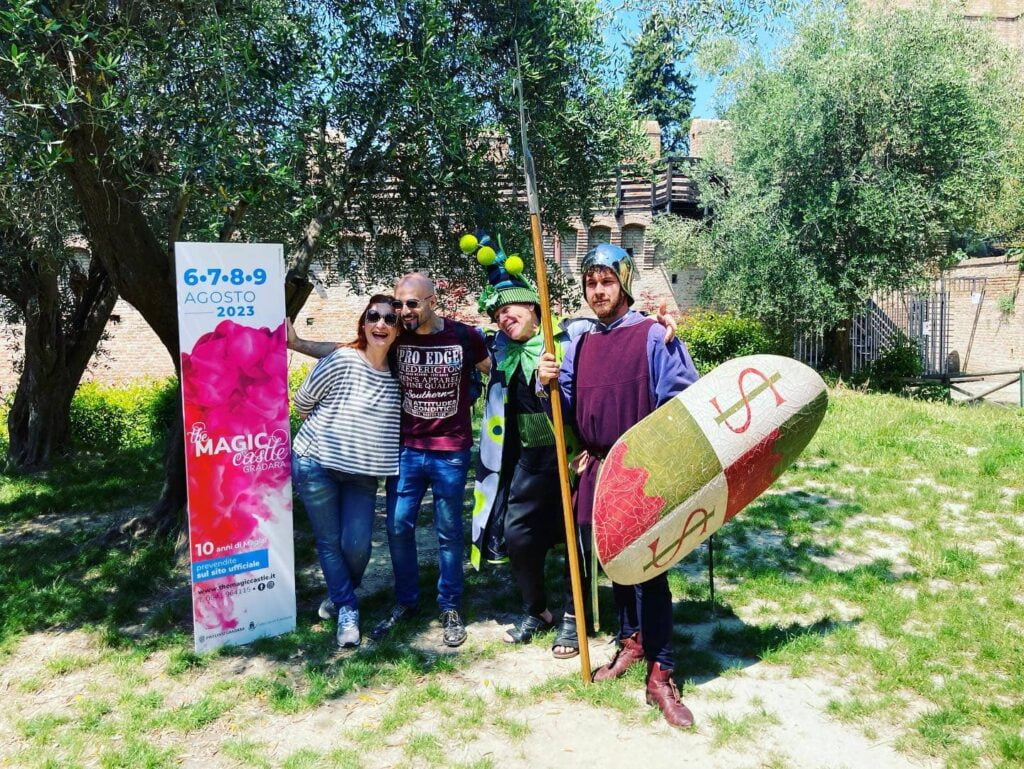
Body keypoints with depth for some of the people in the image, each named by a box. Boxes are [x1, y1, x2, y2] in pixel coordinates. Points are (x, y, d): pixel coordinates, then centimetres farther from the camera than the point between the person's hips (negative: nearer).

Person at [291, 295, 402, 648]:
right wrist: (327, 430, 9)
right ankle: (347, 608, 24)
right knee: (329, 541, 5)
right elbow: (302, 401, -3)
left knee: (357, 545, 0)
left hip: (362, 473, 3)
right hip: (317, 465, -3)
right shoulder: (342, 360, -15)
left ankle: (341, 595, 31)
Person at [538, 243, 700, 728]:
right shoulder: (579, 345, 13)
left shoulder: (653, 336, -6)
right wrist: (549, 384, -5)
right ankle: (632, 640, 36)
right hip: (598, 472, 6)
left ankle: (660, 675, 3)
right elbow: (567, 411, 15)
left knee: (648, 567, -7)